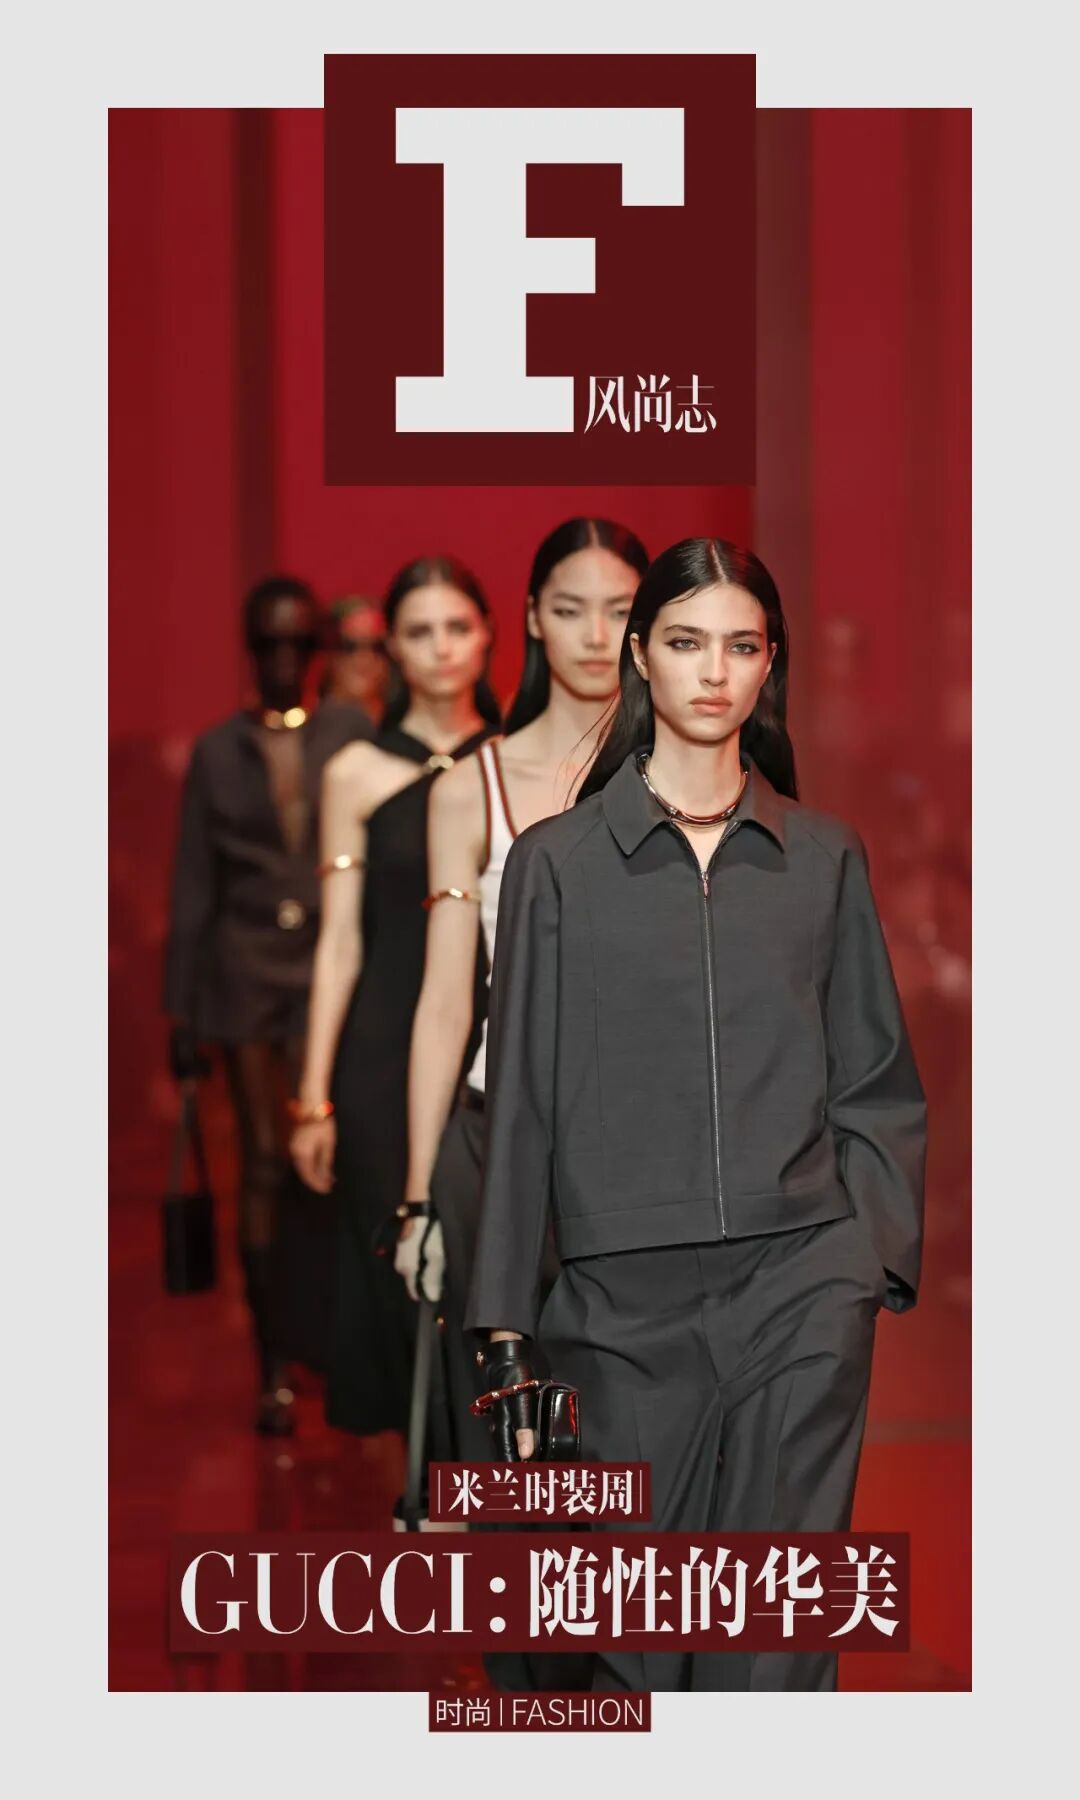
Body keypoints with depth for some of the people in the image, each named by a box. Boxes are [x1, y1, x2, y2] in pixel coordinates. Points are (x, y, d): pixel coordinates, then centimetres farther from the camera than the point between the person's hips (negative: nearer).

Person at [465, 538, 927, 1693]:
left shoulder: (825, 858, 10)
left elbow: (877, 1084, 13)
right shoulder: (558, 862, 5)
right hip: (629, 1296, 0)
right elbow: (521, 1101, 5)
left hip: (803, 1290, 1)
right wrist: (504, 1335, 2)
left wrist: (871, 1254, -1)